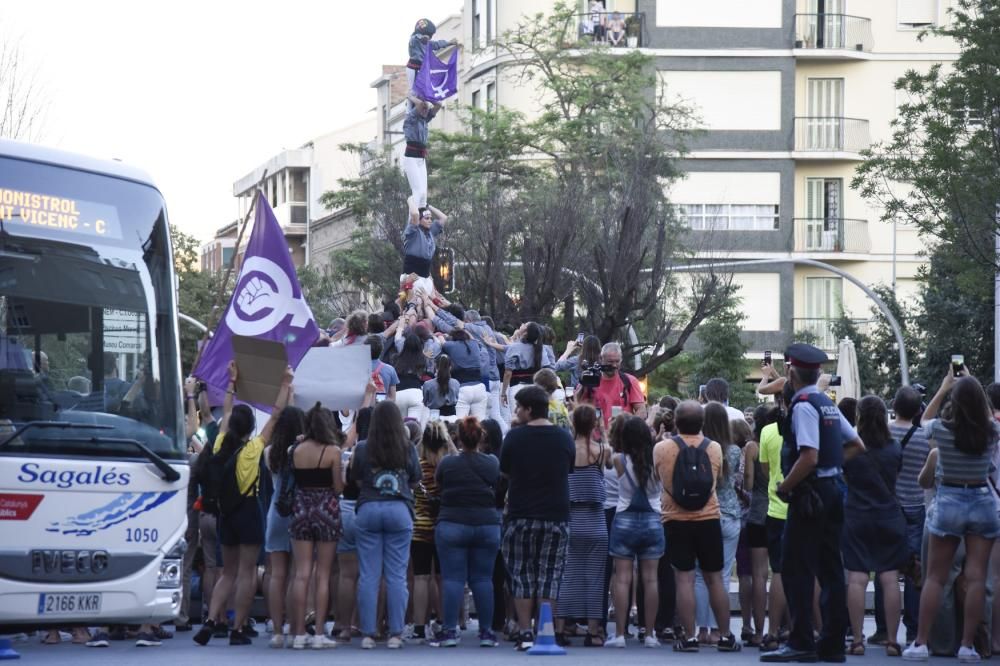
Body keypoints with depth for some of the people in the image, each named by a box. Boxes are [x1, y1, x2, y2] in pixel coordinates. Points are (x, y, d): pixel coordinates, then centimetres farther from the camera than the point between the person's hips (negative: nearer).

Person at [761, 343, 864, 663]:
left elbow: (809, 457, -23)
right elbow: (857, 445, 21)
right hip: (832, 492, 9)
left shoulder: (803, 406, -14)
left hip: (809, 496, -9)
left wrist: (784, 489, -14)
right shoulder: (828, 405, 13)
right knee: (830, 570, 9)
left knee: (797, 570, -6)